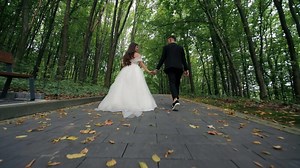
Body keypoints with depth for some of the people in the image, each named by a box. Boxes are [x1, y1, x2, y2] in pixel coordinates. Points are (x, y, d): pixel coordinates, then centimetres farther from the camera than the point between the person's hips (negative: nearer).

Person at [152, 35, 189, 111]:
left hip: (170, 68, -3)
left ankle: (175, 100, -32)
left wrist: (157, 69, 6)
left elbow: (162, 59, 4)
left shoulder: (166, 47, 10)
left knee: (172, 83, -11)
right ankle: (176, 99, 12)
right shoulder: (180, 47, 18)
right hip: (179, 68, 3)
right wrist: (186, 69, 9)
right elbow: (183, 59, 10)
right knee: (177, 84, 10)